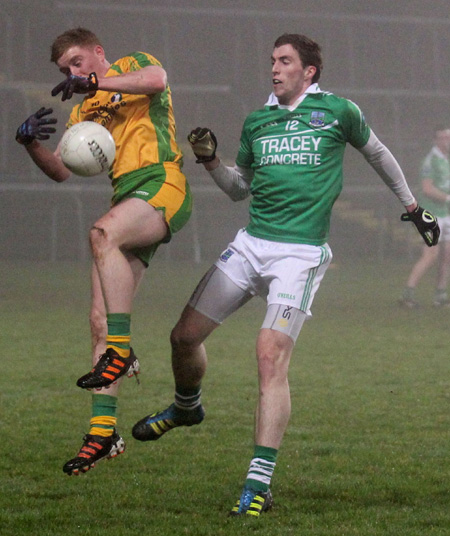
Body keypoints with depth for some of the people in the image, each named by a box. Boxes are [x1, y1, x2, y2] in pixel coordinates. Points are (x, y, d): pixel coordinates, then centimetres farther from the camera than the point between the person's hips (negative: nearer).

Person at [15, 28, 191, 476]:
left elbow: (156, 78, -14)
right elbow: (60, 171, 20)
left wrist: (95, 81, -18)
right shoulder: (84, 112, 29)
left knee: (103, 233, -38)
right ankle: (104, 430, -1)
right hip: (127, 201, 8)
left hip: (162, 187, -7)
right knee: (100, 320, -2)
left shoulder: (131, 66, 11)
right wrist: (30, 141, 1)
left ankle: (121, 351, -36)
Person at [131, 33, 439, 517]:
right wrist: (210, 160, 4)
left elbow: (377, 153, 19)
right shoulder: (256, 122, 13)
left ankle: (259, 484, -21)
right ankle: (187, 407, 38)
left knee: (271, 356, -20)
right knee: (185, 335, 4)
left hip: (300, 254, -5)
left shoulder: (338, 112, 2)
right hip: (250, 244, 5)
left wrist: (412, 207, 27)